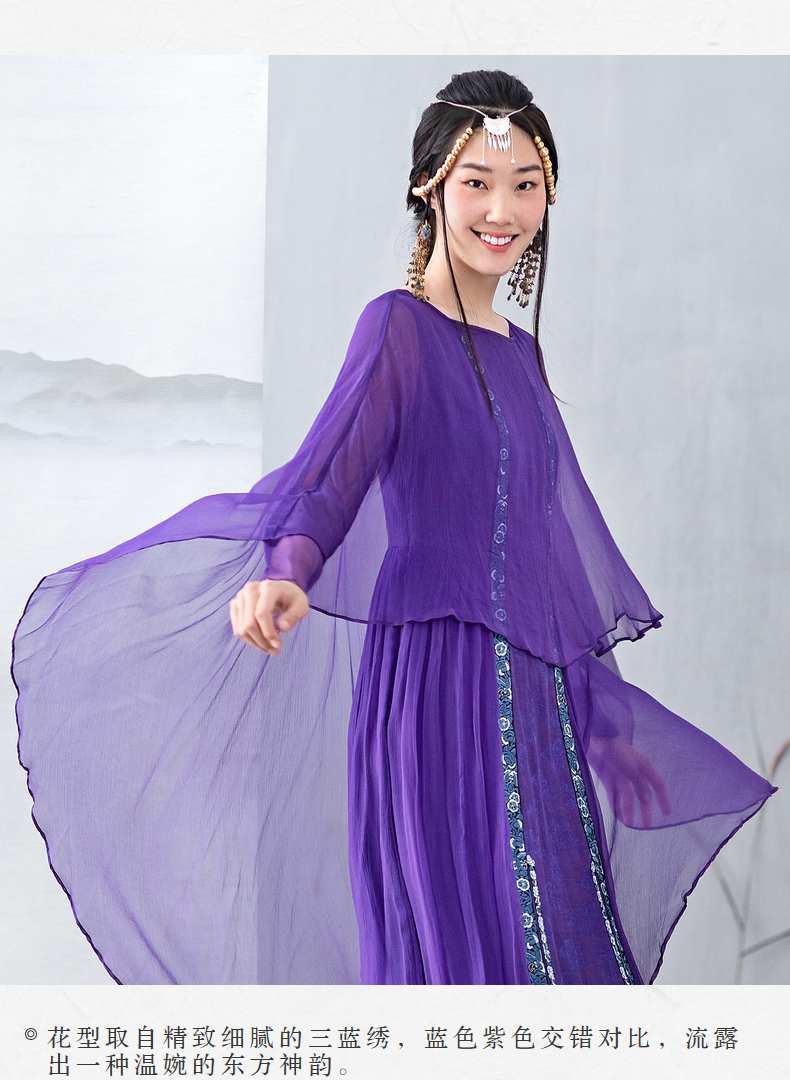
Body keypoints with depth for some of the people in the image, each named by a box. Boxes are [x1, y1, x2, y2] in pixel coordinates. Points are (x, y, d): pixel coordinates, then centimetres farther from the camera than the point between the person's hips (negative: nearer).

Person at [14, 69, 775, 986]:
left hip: (533, 696, 7)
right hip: (433, 678, -7)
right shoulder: (399, 326, -4)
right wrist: (288, 571, -42)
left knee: (557, 935, 7)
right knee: (453, 934, -9)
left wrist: (599, 706, 24)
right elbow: (334, 466, -21)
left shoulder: (518, 352, 16)